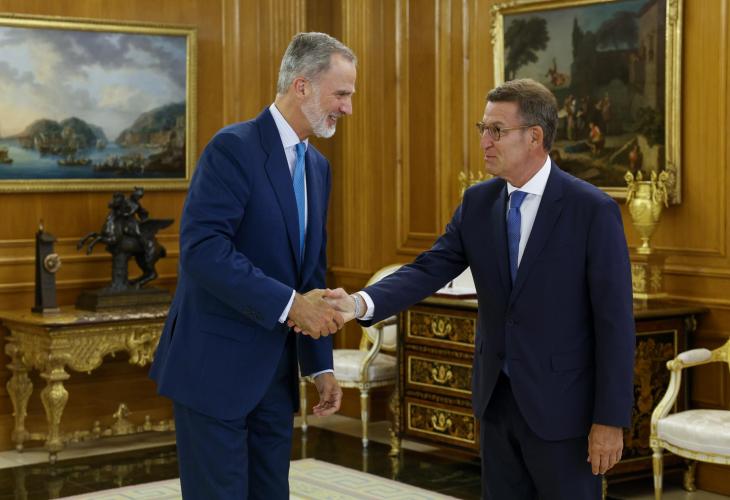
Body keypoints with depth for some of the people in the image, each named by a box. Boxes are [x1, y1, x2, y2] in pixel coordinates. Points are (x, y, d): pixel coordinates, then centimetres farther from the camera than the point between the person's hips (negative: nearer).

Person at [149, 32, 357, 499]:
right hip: (217, 365, -8)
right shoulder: (234, 147, -14)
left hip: (276, 370, 8)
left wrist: (321, 363, 13)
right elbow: (202, 248, -25)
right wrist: (290, 304, -27)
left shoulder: (318, 165, 12)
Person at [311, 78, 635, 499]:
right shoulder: (478, 202, 3)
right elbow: (429, 270, -5)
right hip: (497, 398, 5)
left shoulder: (594, 210, -14)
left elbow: (614, 320, -14)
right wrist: (361, 303, -23)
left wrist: (611, 419, -15)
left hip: (562, 405, -5)